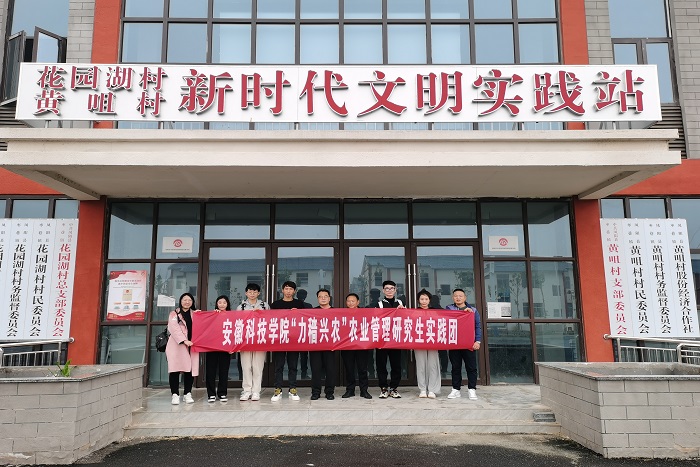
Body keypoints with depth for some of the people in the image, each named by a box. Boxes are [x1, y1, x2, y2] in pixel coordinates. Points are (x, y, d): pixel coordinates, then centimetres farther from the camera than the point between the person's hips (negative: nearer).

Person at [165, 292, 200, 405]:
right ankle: (175, 394, 1)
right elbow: (174, 328, -5)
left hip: (191, 345, 2)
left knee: (190, 370, -1)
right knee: (175, 370, -6)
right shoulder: (174, 314, 9)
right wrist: (184, 340, -15)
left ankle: (188, 394, 9)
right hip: (177, 345, -2)